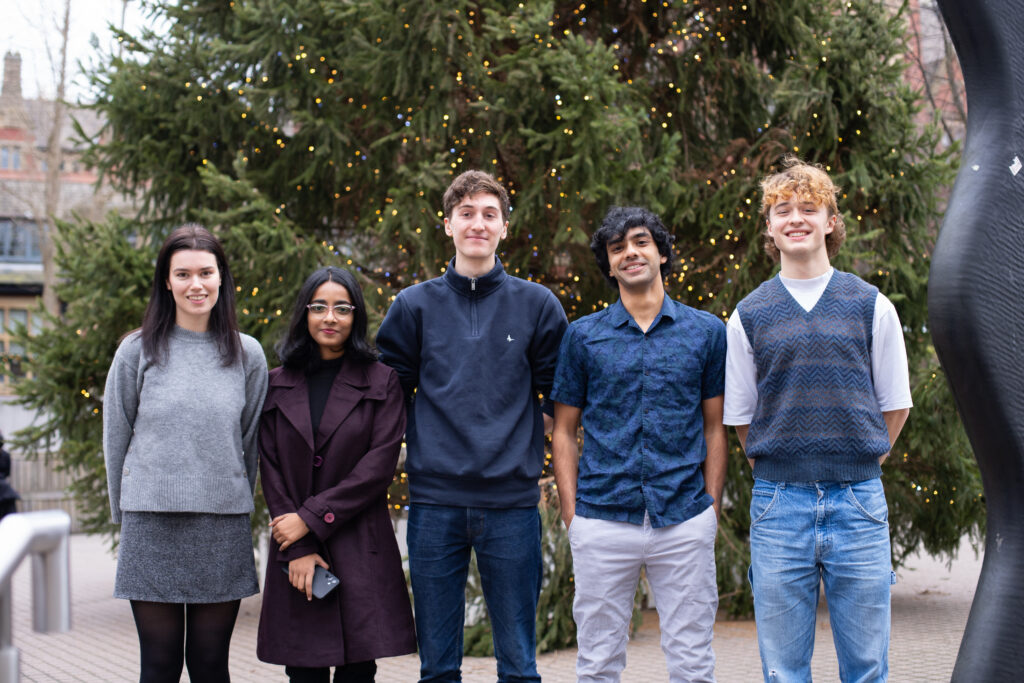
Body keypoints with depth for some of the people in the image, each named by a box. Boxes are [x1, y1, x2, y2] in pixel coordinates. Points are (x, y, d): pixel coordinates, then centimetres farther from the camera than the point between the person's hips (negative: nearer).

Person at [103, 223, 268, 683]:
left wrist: (234, 508, 12)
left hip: (223, 529, 1)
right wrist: (125, 515, 10)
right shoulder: (138, 351, 1)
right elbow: (116, 439, 8)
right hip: (151, 527, -1)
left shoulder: (247, 355, 6)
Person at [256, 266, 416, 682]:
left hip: (361, 551, -1)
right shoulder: (277, 385, 10)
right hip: (296, 550, 1)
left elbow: (380, 464, -5)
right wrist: (298, 549, -7)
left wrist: (311, 518, -10)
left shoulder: (381, 382, 4)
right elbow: (271, 471, 4)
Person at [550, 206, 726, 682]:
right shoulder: (583, 336, 6)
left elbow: (715, 427, 10)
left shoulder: (706, 331, 7)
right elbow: (564, 432, 8)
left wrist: (712, 507, 2)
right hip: (604, 521, 0)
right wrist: (570, 513, 0)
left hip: (684, 520, 0)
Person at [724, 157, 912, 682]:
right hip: (779, 506, 0)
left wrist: (856, 467, 10)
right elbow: (740, 417, 11)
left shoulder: (872, 307, 5)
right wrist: (779, 476, 8)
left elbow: (895, 405, 11)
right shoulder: (749, 316, 6)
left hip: (858, 503, 0)